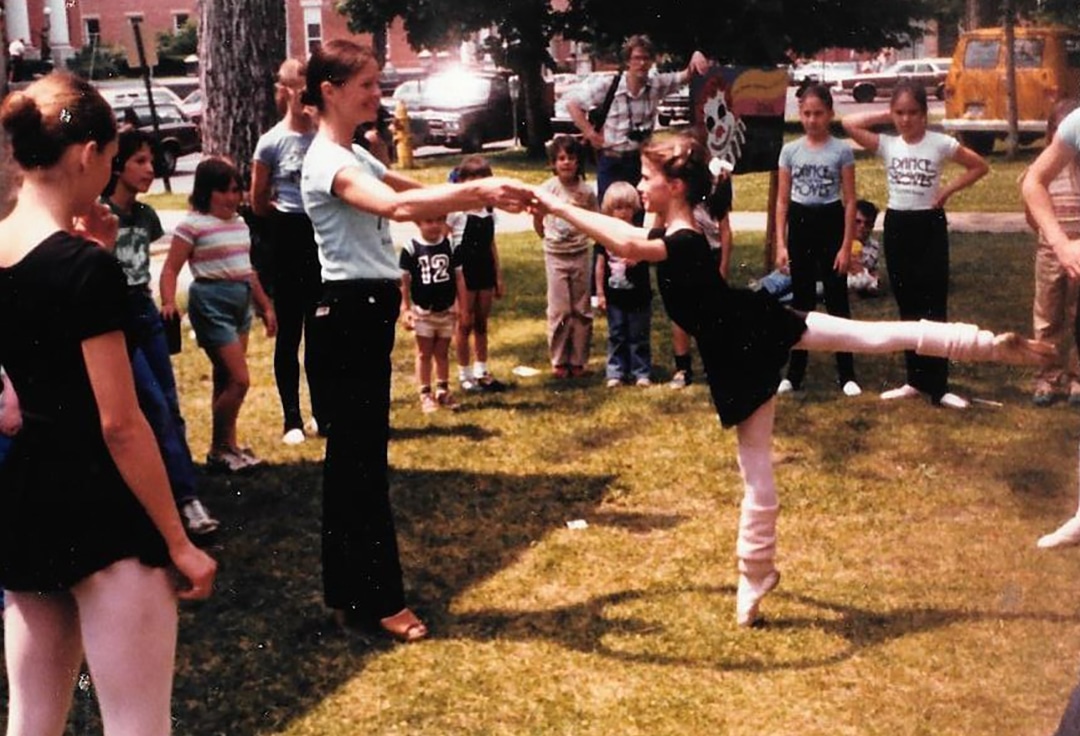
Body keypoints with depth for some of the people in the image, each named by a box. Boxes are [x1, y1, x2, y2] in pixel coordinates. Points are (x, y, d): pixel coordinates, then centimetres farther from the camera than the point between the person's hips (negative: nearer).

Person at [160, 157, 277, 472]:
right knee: (239, 380, -10)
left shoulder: (239, 223, 12)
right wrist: (169, 303, -29)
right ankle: (218, 451, 3)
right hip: (211, 302, -8)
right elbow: (170, 269, -13)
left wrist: (265, 306, 22)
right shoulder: (193, 224, -11)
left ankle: (228, 446, 19)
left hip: (241, 302, 8)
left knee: (226, 380, 13)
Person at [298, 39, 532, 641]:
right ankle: (378, 600, 4)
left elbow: (414, 191, 16)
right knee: (364, 456, -4)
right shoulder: (327, 161, -16)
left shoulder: (353, 155, 16)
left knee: (352, 452, 13)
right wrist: (477, 189, -34)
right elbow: (396, 206, -33)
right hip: (352, 310, -10)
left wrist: (484, 196, 2)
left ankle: (349, 594, 22)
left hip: (366, 309, 10)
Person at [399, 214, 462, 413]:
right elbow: (404, 281, -6)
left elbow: (458, 277, 4)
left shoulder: (451, 246, -1)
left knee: (442, 352, 12)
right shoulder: (411, 248, -9)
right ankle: (425, 394, 11)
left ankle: (443, 390, 21)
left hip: (447, 310, 2)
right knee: (424, 354, 6)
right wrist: (405, 309, -8)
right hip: (422, 311, -2)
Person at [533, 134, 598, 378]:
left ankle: (578, 361, 14)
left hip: (581, 254, 1)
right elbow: (537, 220, 6)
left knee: (582, 310, 5)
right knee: (559, 310, 1)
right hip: (556, 255, -1)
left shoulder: (586, 191, -5)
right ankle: (559, 361, 11)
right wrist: (548, 237, 8)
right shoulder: (547, 189, -7)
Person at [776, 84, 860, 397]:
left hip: (830, 224, -2)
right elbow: (782, 200, 4)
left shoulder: (842, 151, -5)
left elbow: (850, 201, -4)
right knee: (801, 301, 10)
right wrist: (781, 244, -1)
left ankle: (846, 374, 9)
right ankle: (795, 373, 16)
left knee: (837, 300, 2)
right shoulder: (790, 150, 2)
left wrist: (846, 245, -9)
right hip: (800, 225, 3)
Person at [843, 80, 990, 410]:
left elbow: (980, 166, 2)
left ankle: (937, 386, 0)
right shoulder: (886, 144, 0)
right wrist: (885, 116, -3)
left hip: (930, 225, -3)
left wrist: (948, 189, -7)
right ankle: (916, 380, 18)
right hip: (896, 225, 3)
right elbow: (848, 124, -7)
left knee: (933, 307, -3)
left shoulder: (941, 143, -6)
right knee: (908, 308, 10)